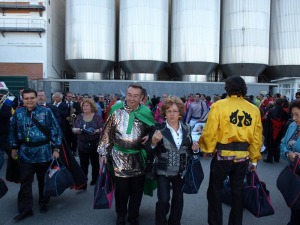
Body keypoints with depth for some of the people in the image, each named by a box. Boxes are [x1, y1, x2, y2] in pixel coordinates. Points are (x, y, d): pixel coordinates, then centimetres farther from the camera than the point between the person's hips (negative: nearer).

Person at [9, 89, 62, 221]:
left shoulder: (46, 112, -8)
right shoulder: (18, 113, 2)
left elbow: (55, 130, -7)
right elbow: (13, 131, 11)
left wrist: (56, 149, -8)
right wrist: (13, 148, 12)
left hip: (43, 152, -2)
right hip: (25, 152, 2)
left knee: (43, 180, 13)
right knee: (25, 182, 4)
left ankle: (43, 203, 32)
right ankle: (25, 209, 16)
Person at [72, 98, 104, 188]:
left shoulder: (97, 116, -3)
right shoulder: (79, 117, 6)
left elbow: (103, 129, -5)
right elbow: (73, 129, 7)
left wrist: (97, 131, -24)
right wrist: (76, 130, -14)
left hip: (94, 144, -2)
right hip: (82, 145, 2)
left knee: (95, 163, 12)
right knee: (83, 165, 1)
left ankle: (95, 180, 29)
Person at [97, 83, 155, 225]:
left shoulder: (146, 112, -2)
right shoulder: (116, 110, -6)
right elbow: (107, 132, -1)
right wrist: (104, 152, -1)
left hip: (139, 157, 2)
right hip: (120, 157, -1)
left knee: (137, 189, 13)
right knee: (121, 189, 10)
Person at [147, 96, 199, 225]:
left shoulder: (186, 129, -1)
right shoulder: (158, 128, -12)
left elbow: (189, 149, 12)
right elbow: (150, 151, -11)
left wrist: (194, 149, -10)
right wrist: (154, 142, -31)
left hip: (180, 171, 4)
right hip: (163, 171, -4)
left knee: (178, 199, 18)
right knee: (163, 200, -4)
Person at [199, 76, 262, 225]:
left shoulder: (219, 105, -11)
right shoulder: (254, 109, 0)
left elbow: (210, 132, -13)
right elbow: (257, 138, 4)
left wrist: (207, 149, 4)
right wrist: (254, 159, 14)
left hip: (223, 155, -4)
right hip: (243, 156, 4)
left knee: (215, 192, 12)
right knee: (237, 192, 18)